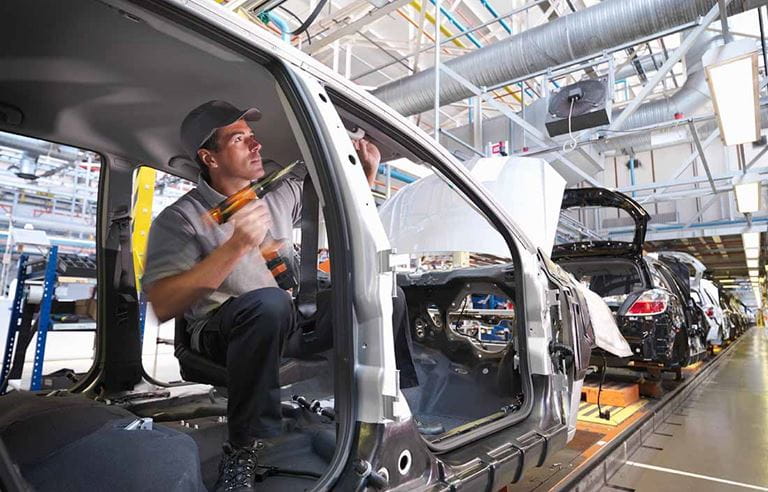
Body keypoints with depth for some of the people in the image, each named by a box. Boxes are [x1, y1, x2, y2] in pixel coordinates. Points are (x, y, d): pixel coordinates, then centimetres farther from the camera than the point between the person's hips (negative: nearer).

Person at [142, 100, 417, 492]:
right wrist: (235, 247, -29)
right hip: (224, 333, -5)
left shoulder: (281, 193, 7)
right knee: (269, 303, -41)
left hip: (290, 324, 6)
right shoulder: (181, 219, -10)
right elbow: (162, 307, -21)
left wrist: (367, 173, 0)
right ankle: (241, 448, -22)